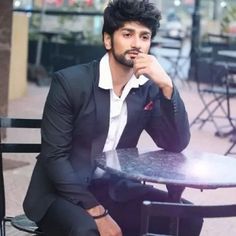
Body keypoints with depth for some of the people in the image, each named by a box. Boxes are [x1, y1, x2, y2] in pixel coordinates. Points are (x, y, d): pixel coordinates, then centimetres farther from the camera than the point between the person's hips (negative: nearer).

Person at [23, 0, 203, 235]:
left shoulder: (148, 88, 0)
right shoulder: (70, 81, -14)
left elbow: (177, 144, -6)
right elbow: (54, 157, -16)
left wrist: (166, 86, -19)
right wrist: (96, 212, -22)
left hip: (114, 190, 5)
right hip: (62, 192, -5)